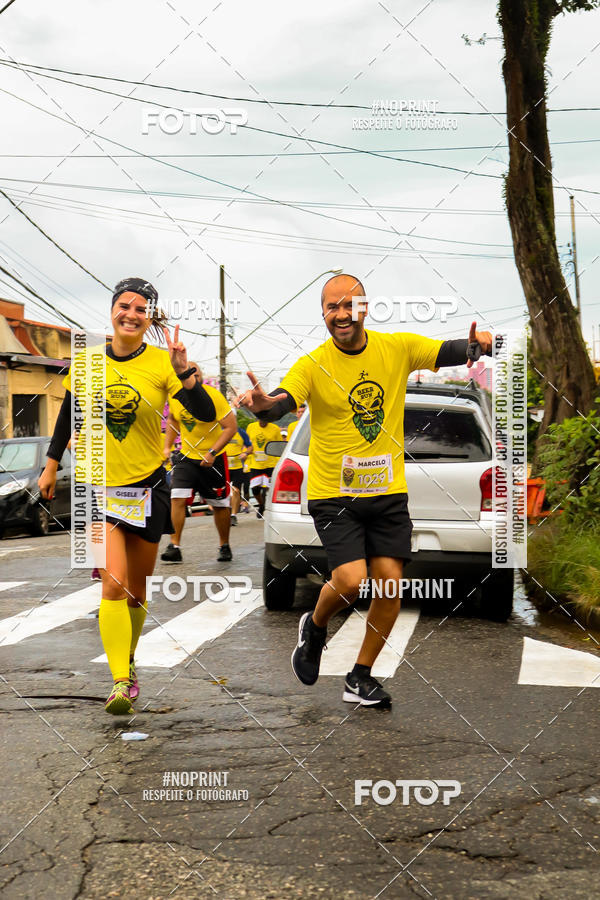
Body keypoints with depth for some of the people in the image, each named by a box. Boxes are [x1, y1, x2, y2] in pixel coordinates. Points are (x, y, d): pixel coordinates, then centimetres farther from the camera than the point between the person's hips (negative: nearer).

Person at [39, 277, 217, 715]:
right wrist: (52, 465, 18)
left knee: (136, 590, 12)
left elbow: (206, 414, -16)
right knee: (114, 582, -16)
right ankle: (120, 682, -11)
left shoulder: (161, 363, -7)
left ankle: (128, 661, 36)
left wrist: (183, 371, -29)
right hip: (97, 486, 0)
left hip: (147, 486, 0)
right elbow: (69, 413, 14)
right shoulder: (85, 361, 0)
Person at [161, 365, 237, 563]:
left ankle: (224, 546, 24)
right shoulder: (175, 396, -3)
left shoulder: (213, 396, -19)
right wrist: (167, 446, 9)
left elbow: (231, 427, -17)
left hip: (213, 459, -3)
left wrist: (212, 453, -24)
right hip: (186, 457, 4)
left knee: (220, 505, 6)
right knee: (177, 498, -12)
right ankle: (175, 546, -7)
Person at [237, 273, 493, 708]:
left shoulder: (398, 348, -1)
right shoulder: (313, 364, -8)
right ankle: (315, 627, 20)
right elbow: (281, 403, -21)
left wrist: (479, 344, -31)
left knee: (391, 582, -1)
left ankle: (361, 676, 19)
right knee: (351, 580, -15)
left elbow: (452, 351, -8)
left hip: (388, 490, 3)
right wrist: (262, 403, -45)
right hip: (333, 493, -3)